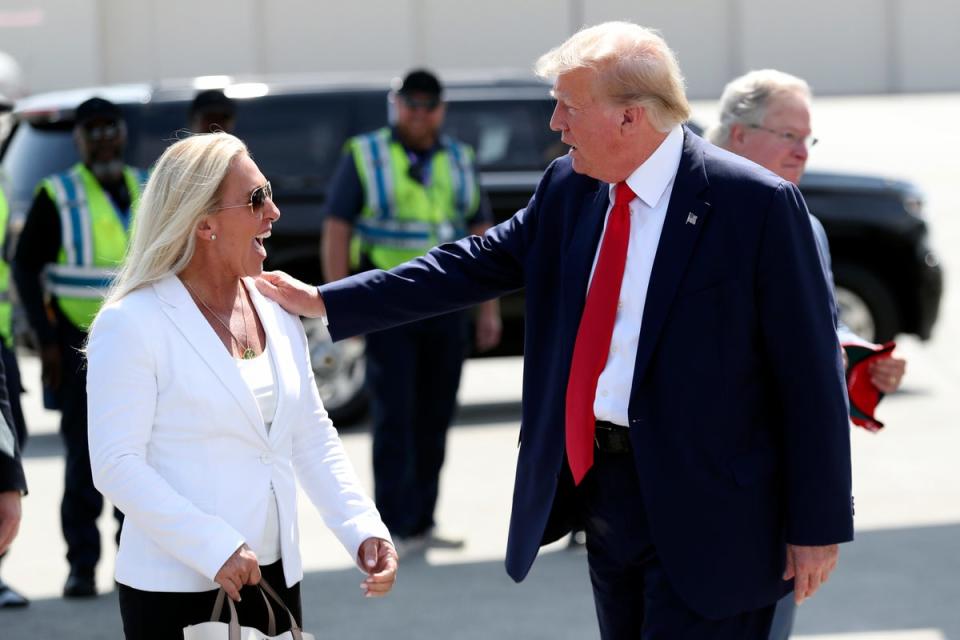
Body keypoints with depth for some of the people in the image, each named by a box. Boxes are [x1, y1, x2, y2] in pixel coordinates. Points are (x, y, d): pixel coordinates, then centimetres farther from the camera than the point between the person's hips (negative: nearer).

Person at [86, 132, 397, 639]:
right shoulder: (131, 323, -11)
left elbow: (312, 437, 13)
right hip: (176, 590, -6)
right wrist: (215, 549, -23)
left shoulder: (274, 308, 9)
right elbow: (116, 464, -16)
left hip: (275, 578, 6)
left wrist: (363, 529, 0)